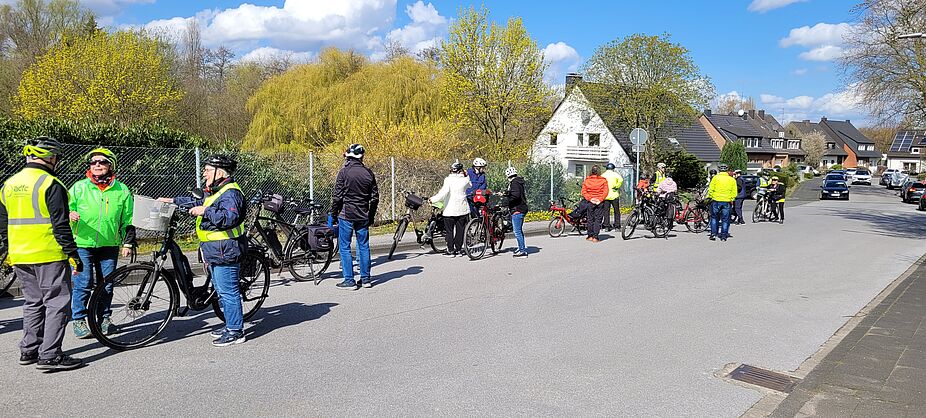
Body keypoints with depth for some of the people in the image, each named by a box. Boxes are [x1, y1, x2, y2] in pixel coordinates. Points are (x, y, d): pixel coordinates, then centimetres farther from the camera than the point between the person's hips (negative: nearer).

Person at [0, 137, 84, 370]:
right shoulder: (50, 184, -13)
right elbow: (60, 225, -16)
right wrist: (73, 254, -12)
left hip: (19, 256, 8)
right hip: (48, 256, -8)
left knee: (33, 303, 18)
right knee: (57, 303, -3)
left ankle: (28, 351, 23)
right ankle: (50, 356, -4)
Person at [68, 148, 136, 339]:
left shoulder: (121, 190, 6)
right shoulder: (79, 187, 2)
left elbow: (128, 219, 10)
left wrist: (128, 243, 6)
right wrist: (69, 215, -16)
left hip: (109, 246, 2)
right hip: (83, 244, -2)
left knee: (107, 284, 8)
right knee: (83, 284, -3)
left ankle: (104, 318, 22)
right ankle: (78, 320, 9)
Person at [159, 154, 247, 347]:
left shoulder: (230, 193, -16)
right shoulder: (216, 191, 18)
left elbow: (230, 217, -29)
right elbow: (199, 202, 33)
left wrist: (205, 211, -27)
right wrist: (173, 200, 30)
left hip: (226, 251, -11)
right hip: (215, 251, 11)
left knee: (227, 291, -6)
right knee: (221, 291, 17)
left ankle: (235, 331, 1)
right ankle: (231, 325, 28)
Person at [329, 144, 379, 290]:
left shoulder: (344, 172, -8)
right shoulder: (368, 173, 5)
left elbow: (337, 196, -9)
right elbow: (375, 197, 8)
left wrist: (333, 214, 2)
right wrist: (371, 216, 18)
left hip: (346, 215, -4)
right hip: (363, 216, 4)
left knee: (344, 248, 3)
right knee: (364, 247, 12)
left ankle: (349, 281, 2)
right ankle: (366, 279, 17)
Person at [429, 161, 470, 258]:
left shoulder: (448, 180, -11)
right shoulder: (465, 180, -1)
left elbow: (444, 192, -21)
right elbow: (470, 185, 21)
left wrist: (432, 199, -18)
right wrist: (466, 175, 27)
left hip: (450, 209, -3)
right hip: (462, 209, 3)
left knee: (449, 230, 4)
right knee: (460, 229, 11)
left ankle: (450, 251, 3)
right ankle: (458, 249, 14)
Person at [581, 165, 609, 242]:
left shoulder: (587, 180, 2)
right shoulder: (603, 180, -2)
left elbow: (583, 192, -5)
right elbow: (605, 192, -10)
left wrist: (590, 198, -7)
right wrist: (600, 199, -10)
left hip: (590, 202, 2)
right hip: (600, 202, -2)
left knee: (590, 219, 12)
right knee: (598, 219, 2)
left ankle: (590, 236, 17)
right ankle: (595, 237, -2)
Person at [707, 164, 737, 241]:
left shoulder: (715, 178, -1)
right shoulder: (732, 180, 4)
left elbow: (711, 189, -3)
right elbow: (734, 192, 4)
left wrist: (710, 197, 10)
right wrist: (731, 200, 17)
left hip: (716, 200, -1)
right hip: (727, 201, 1)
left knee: (714, 218, 13)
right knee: (725, 219, 7)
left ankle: (713, 234, 8)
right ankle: (724, 236, 8)